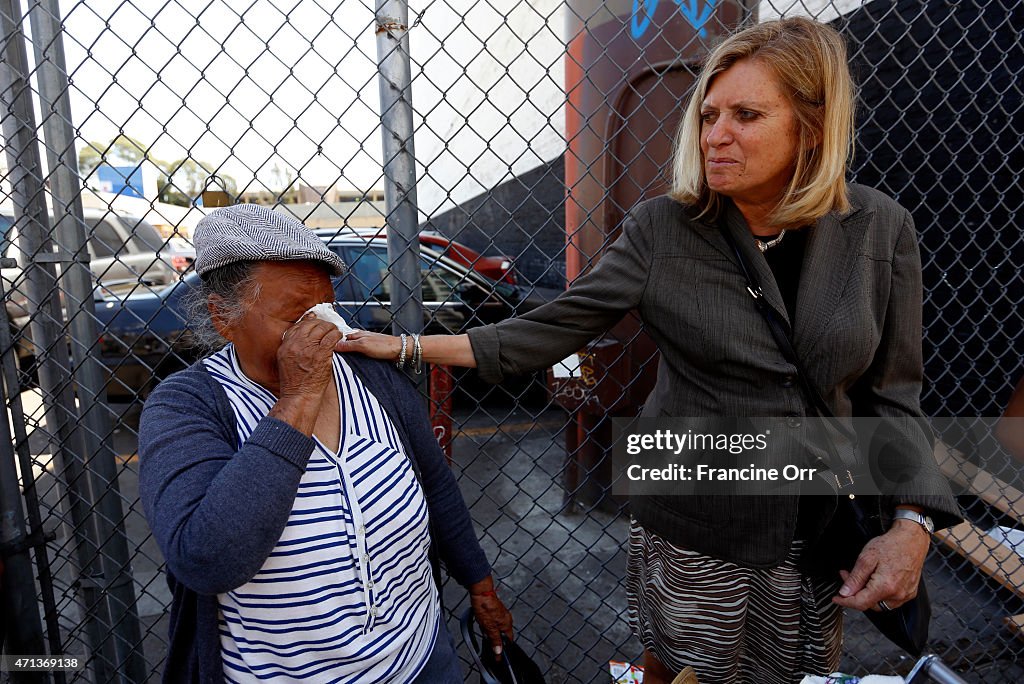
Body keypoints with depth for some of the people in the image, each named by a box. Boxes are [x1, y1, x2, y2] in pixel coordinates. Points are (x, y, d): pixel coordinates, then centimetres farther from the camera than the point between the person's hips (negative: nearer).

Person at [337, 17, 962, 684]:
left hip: (822, 530, 2)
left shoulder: (881, 229, -8)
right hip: (691, 528, -1)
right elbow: (551, 329, -10)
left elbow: (891, 393, -1)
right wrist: (408, 346, -13)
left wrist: (912, 523, -12)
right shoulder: (663, 229, -13)